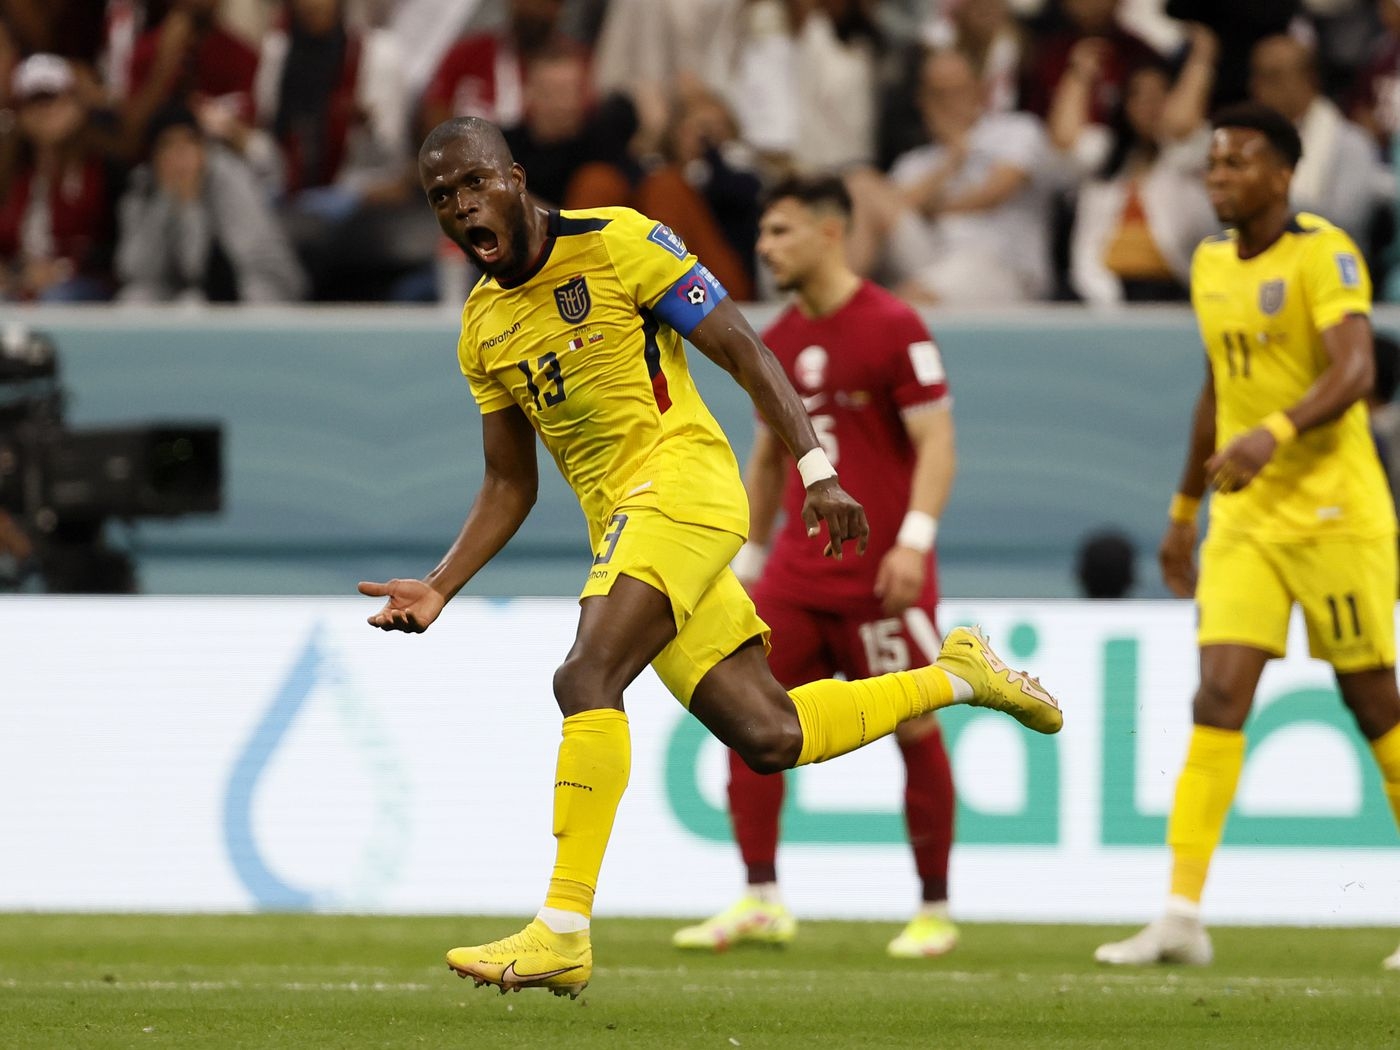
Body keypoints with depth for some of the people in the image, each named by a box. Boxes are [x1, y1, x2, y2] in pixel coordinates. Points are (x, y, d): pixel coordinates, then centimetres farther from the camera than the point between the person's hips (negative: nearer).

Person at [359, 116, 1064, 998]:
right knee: (768, 737, 4)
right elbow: (510, 487, 19)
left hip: (683, 484, -7)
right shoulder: (482, 327, 13)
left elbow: (743, 351, -6)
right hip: (620, 519, 7)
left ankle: (564, 932, -25)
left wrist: (817, 469, -14)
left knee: (587, 680, -24)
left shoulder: (617, 243, -7)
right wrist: (439, 589, 6)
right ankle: (955, 677, 28)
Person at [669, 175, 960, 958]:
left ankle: (936, 911, 9)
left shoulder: (893, 328, -8)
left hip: (880, 571, -6)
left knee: (916, 730, -1)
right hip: (798, 570, 6)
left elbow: (936, 442, -11)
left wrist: (914, 540, -22)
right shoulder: (778, 343, 13)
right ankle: (762, 902, 0)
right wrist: (749, 561, 20)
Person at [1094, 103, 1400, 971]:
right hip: (1244, 516, 6)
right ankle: (1183, 916, -13)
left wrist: (1276, 433, -41)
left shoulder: (1324, 255, -11)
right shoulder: (1212, 264, 12)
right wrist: (1184, 509, 26)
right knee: (1220, 694, -7)